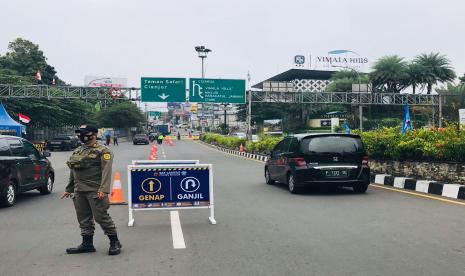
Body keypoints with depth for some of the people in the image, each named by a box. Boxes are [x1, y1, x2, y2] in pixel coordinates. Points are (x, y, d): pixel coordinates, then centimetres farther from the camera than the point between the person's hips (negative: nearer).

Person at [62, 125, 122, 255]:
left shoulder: (103, 151, -6)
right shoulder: (76, 152, 17)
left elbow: (106, 171, -16)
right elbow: (73, 172, 24)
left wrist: (103, 190, -26)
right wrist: (68, 189, 24)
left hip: (95, 191, -7)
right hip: (79, 191, 7)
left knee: (101, 217, -5)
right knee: (84, 219, 11)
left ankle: (115, 242, 8)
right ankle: (87, 244, 22)